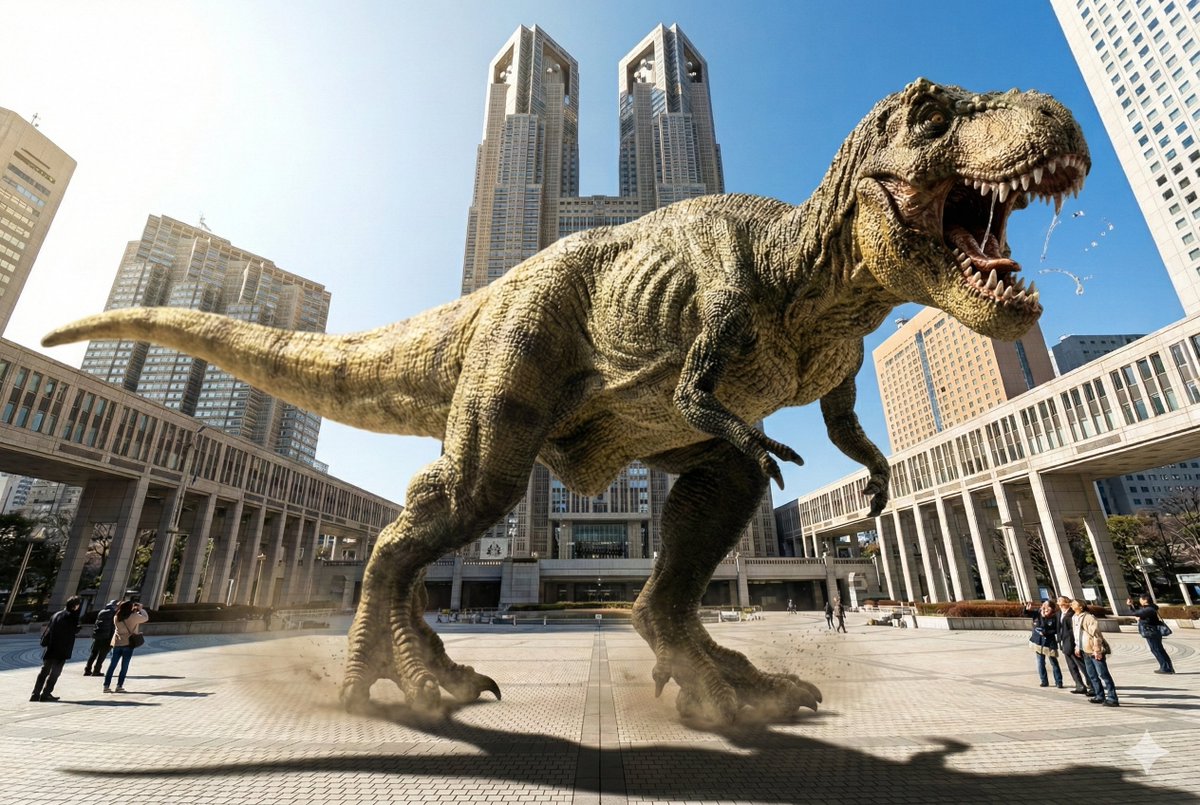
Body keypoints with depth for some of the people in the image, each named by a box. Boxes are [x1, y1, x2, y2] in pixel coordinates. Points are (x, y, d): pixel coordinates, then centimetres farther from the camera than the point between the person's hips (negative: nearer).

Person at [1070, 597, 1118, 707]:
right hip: (1086, 651, 9)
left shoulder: (1089, 617, -16)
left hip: (1095, 651, -9)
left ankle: (1112, 699, -2)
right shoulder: (1075, 618, 10)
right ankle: (1100, 696, 22)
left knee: (1103, 675, -6)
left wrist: (1097, 650, -21)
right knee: (1092, 675, 13)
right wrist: (1077, 647, 17)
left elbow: (1096, 634, -19)